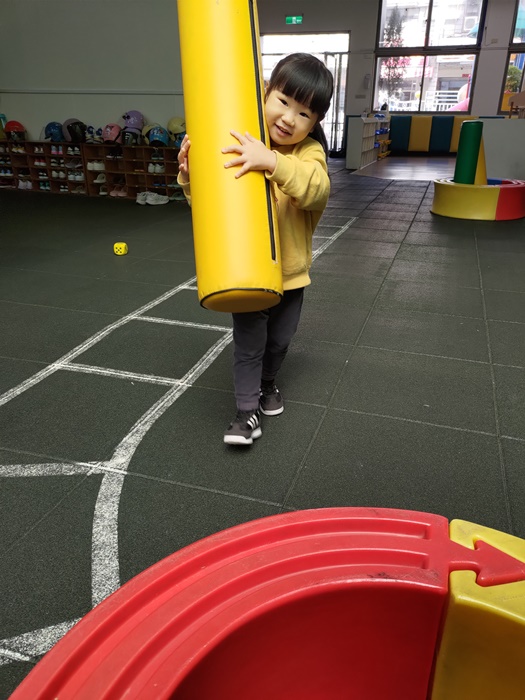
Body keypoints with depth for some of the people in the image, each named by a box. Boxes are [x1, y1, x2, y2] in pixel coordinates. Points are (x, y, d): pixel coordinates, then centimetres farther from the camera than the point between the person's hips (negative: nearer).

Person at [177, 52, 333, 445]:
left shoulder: (310, 152, -10)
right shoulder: (239, 146, -8)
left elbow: (316, 190, -33)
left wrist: (273, 163, -48)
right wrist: (190, 174, -20)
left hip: (290, 271, 1)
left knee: (280, 340, 19)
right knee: (249, 343, 2)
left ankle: (267, 383, 46)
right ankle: (248, 411, 17)